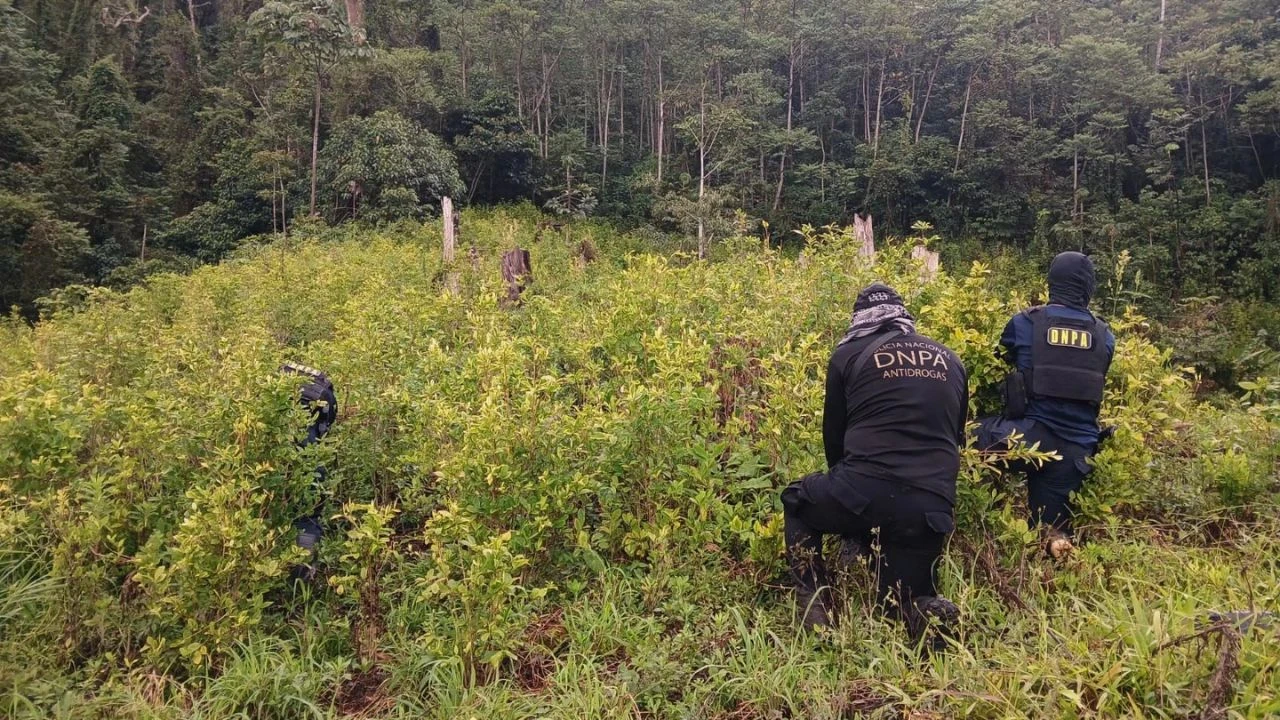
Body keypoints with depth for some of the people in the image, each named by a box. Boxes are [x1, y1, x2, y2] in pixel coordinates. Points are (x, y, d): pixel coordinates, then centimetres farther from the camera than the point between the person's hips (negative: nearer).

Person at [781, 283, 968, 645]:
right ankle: (930, 612, -10)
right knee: (906, 601, 25)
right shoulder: (950, 360, 19)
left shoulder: (849, 353, 9)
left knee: (796, 502, 28)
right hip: (932, 508, 4)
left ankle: (814, 609, 14)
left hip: (864, 493, -3)